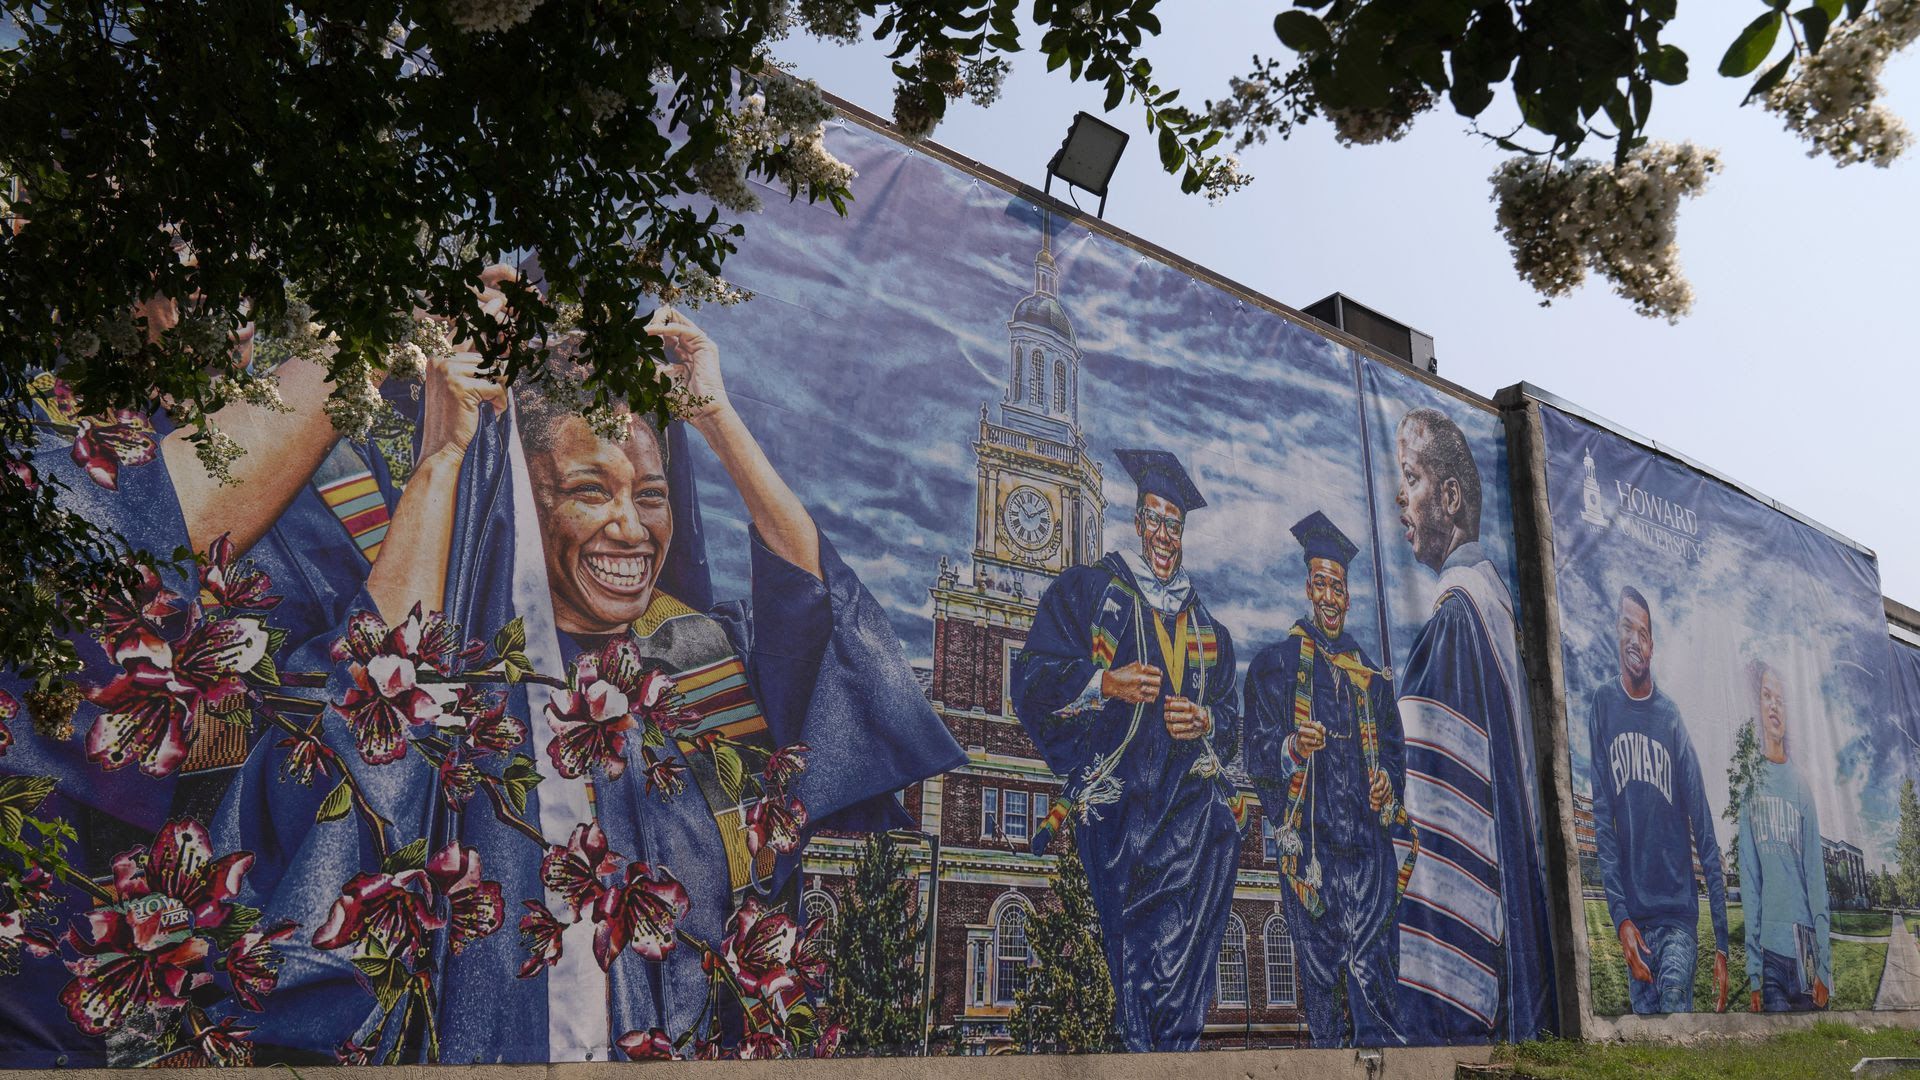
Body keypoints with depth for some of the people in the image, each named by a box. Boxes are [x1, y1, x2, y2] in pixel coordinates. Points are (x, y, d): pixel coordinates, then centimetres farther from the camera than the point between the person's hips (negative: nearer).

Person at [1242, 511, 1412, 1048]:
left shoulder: (1369, 673, 18)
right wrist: (1294, 749, -22)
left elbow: (1395, 747, 22)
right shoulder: (1276, 663, 7)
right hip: (1309, 840, -2)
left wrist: (1390, 783, 0)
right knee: (1321, 972, 0)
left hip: (1369, 839, 3)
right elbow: (1258, 756, 0)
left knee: (1372, 973, -5)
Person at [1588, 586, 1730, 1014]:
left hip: (1678, 910, 0)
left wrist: (1722, 944, 0)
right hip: (1632, 914, 1)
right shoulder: (1602, 705, 1)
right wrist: (1621, 917, -9)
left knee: (1674, 999, -23)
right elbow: (1601, 822, -1)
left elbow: (1705, 837, 3)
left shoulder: (1671, 717, 2)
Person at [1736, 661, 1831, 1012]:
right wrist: (1752, 973, -2)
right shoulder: (1751, 790, 3)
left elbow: (1816, 877, 3)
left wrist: (1823, 967, -1)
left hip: (1806, 948, 1)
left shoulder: (1802, 788, 5)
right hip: (1769, 948, -1)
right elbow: (1749, 881, 2)